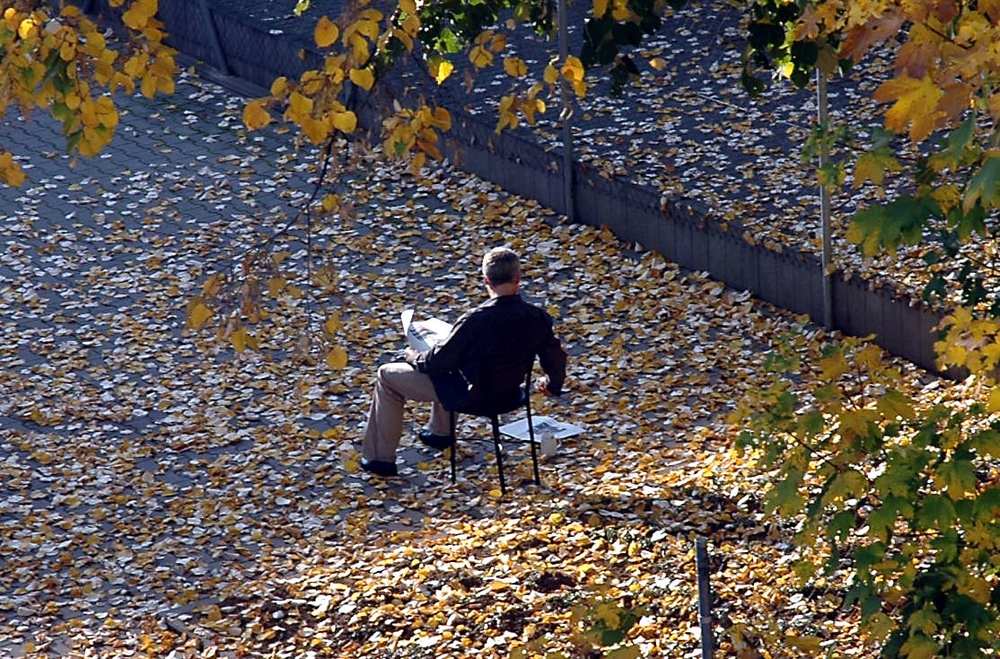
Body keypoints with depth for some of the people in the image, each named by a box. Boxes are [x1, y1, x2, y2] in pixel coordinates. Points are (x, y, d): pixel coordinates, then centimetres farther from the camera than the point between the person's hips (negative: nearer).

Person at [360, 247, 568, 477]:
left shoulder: (475, 321, -31)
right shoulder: (538, 318, -16)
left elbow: (440, 360, -19)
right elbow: (555, 354, 2)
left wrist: (414, 358, 3)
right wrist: (553, 384, 25)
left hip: (471, 395, -6)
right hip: (509, 394, 6)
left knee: (387, 375, 8)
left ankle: (380, 457, 13)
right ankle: (440, 432, 50)